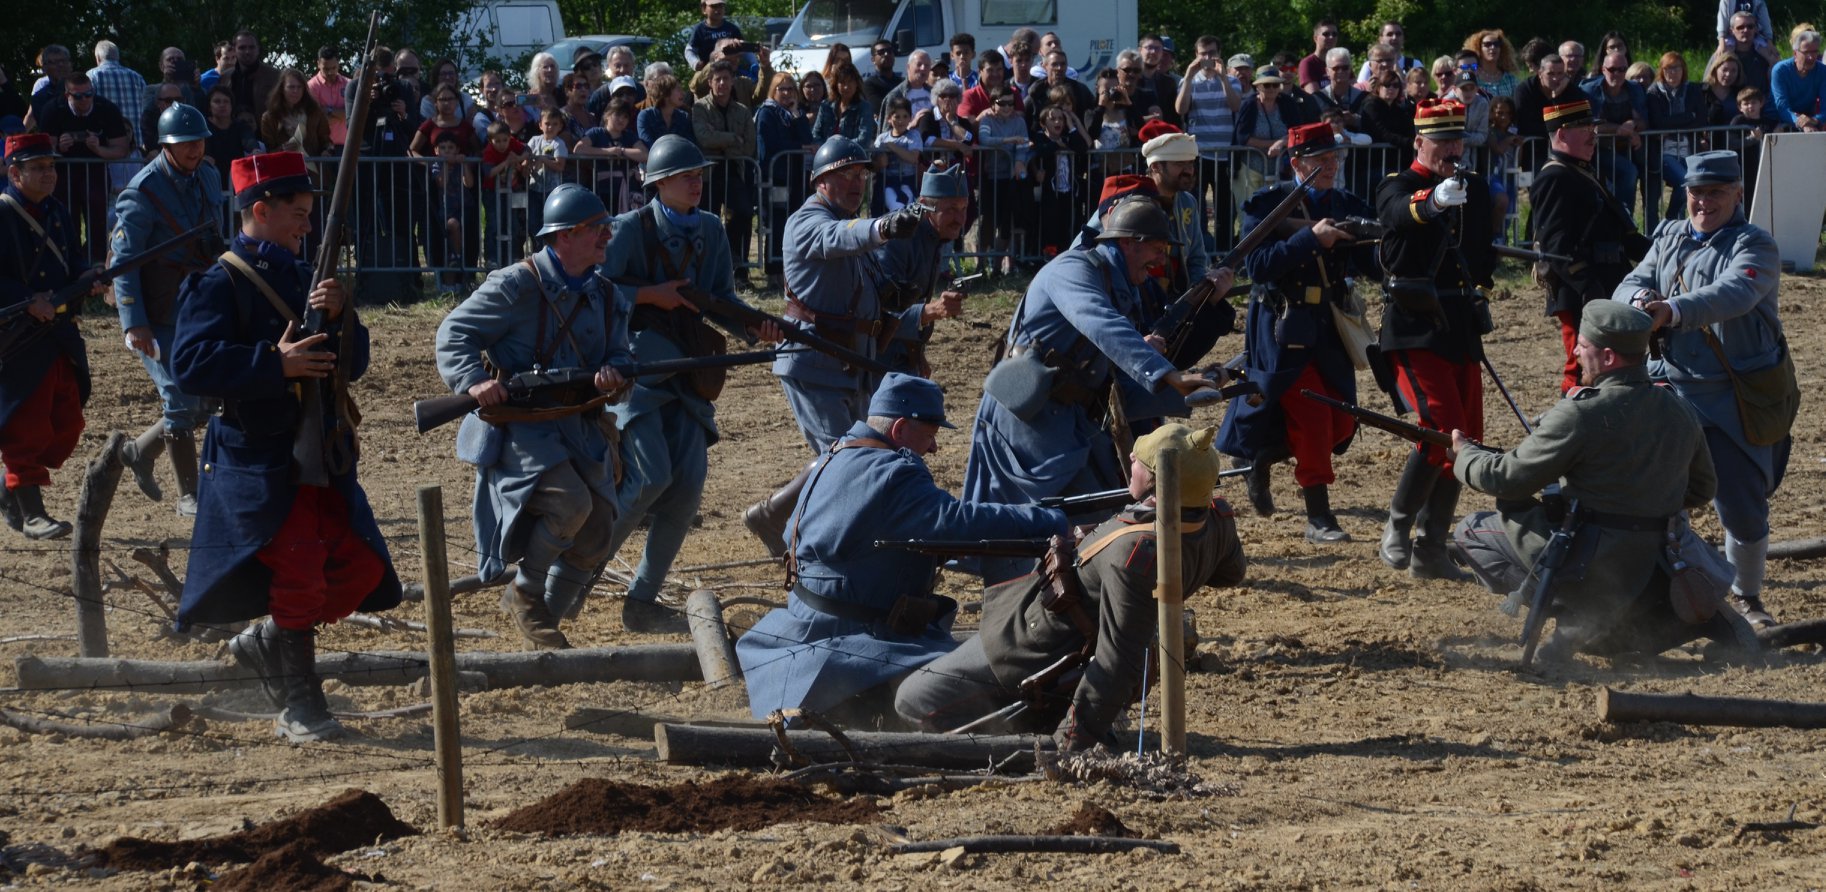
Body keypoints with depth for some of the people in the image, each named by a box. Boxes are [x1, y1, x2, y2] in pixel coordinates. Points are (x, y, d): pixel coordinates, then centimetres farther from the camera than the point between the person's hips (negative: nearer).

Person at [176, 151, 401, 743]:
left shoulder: (303, 277, 17)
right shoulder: (218, 283, -6)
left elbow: (352, 365, 14)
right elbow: (191, 365, -19)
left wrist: (339, 315, -6)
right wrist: (276, 364, -23)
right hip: (259, 462, -7)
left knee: (360, 568, 3)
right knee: (300, 575, -13)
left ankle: (264, 643, 22)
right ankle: (301, 709, -1)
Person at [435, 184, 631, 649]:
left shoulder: (605, 295, 10)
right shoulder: (517, 286, -11)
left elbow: (620, 352, 12)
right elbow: (454, 333, -9)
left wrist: (613, 371, -13)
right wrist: (473, 382, -27)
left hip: (578, 427, 7)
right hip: (519, 427, -7)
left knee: (597, 535, 0)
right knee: (570, 502, -27)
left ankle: (546, 615, 19)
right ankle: (524, 594, -5)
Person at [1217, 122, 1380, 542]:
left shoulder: (1349, 207, 8)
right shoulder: (1267, 205, -6)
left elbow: (1372, 266, 1)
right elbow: (1257, 264, -18)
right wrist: (1311, 238, -26)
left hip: (1331, 330, 6)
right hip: (1285, 329, -6)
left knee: (1340, 423, 7)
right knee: (1310, 417, -11)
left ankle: (1262, 460, 32)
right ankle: (1319, 518, -5)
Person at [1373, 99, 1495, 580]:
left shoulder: (1475, 188, 13)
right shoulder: (1397, 188, -6)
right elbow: (1400, 214, -32)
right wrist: (1435, 199, -51)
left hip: (1462, 330, 7)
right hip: (1414, 329, -7)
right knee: (1444, 429, -19)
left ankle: (1430, 551, 12)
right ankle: (1396, 528, -3)